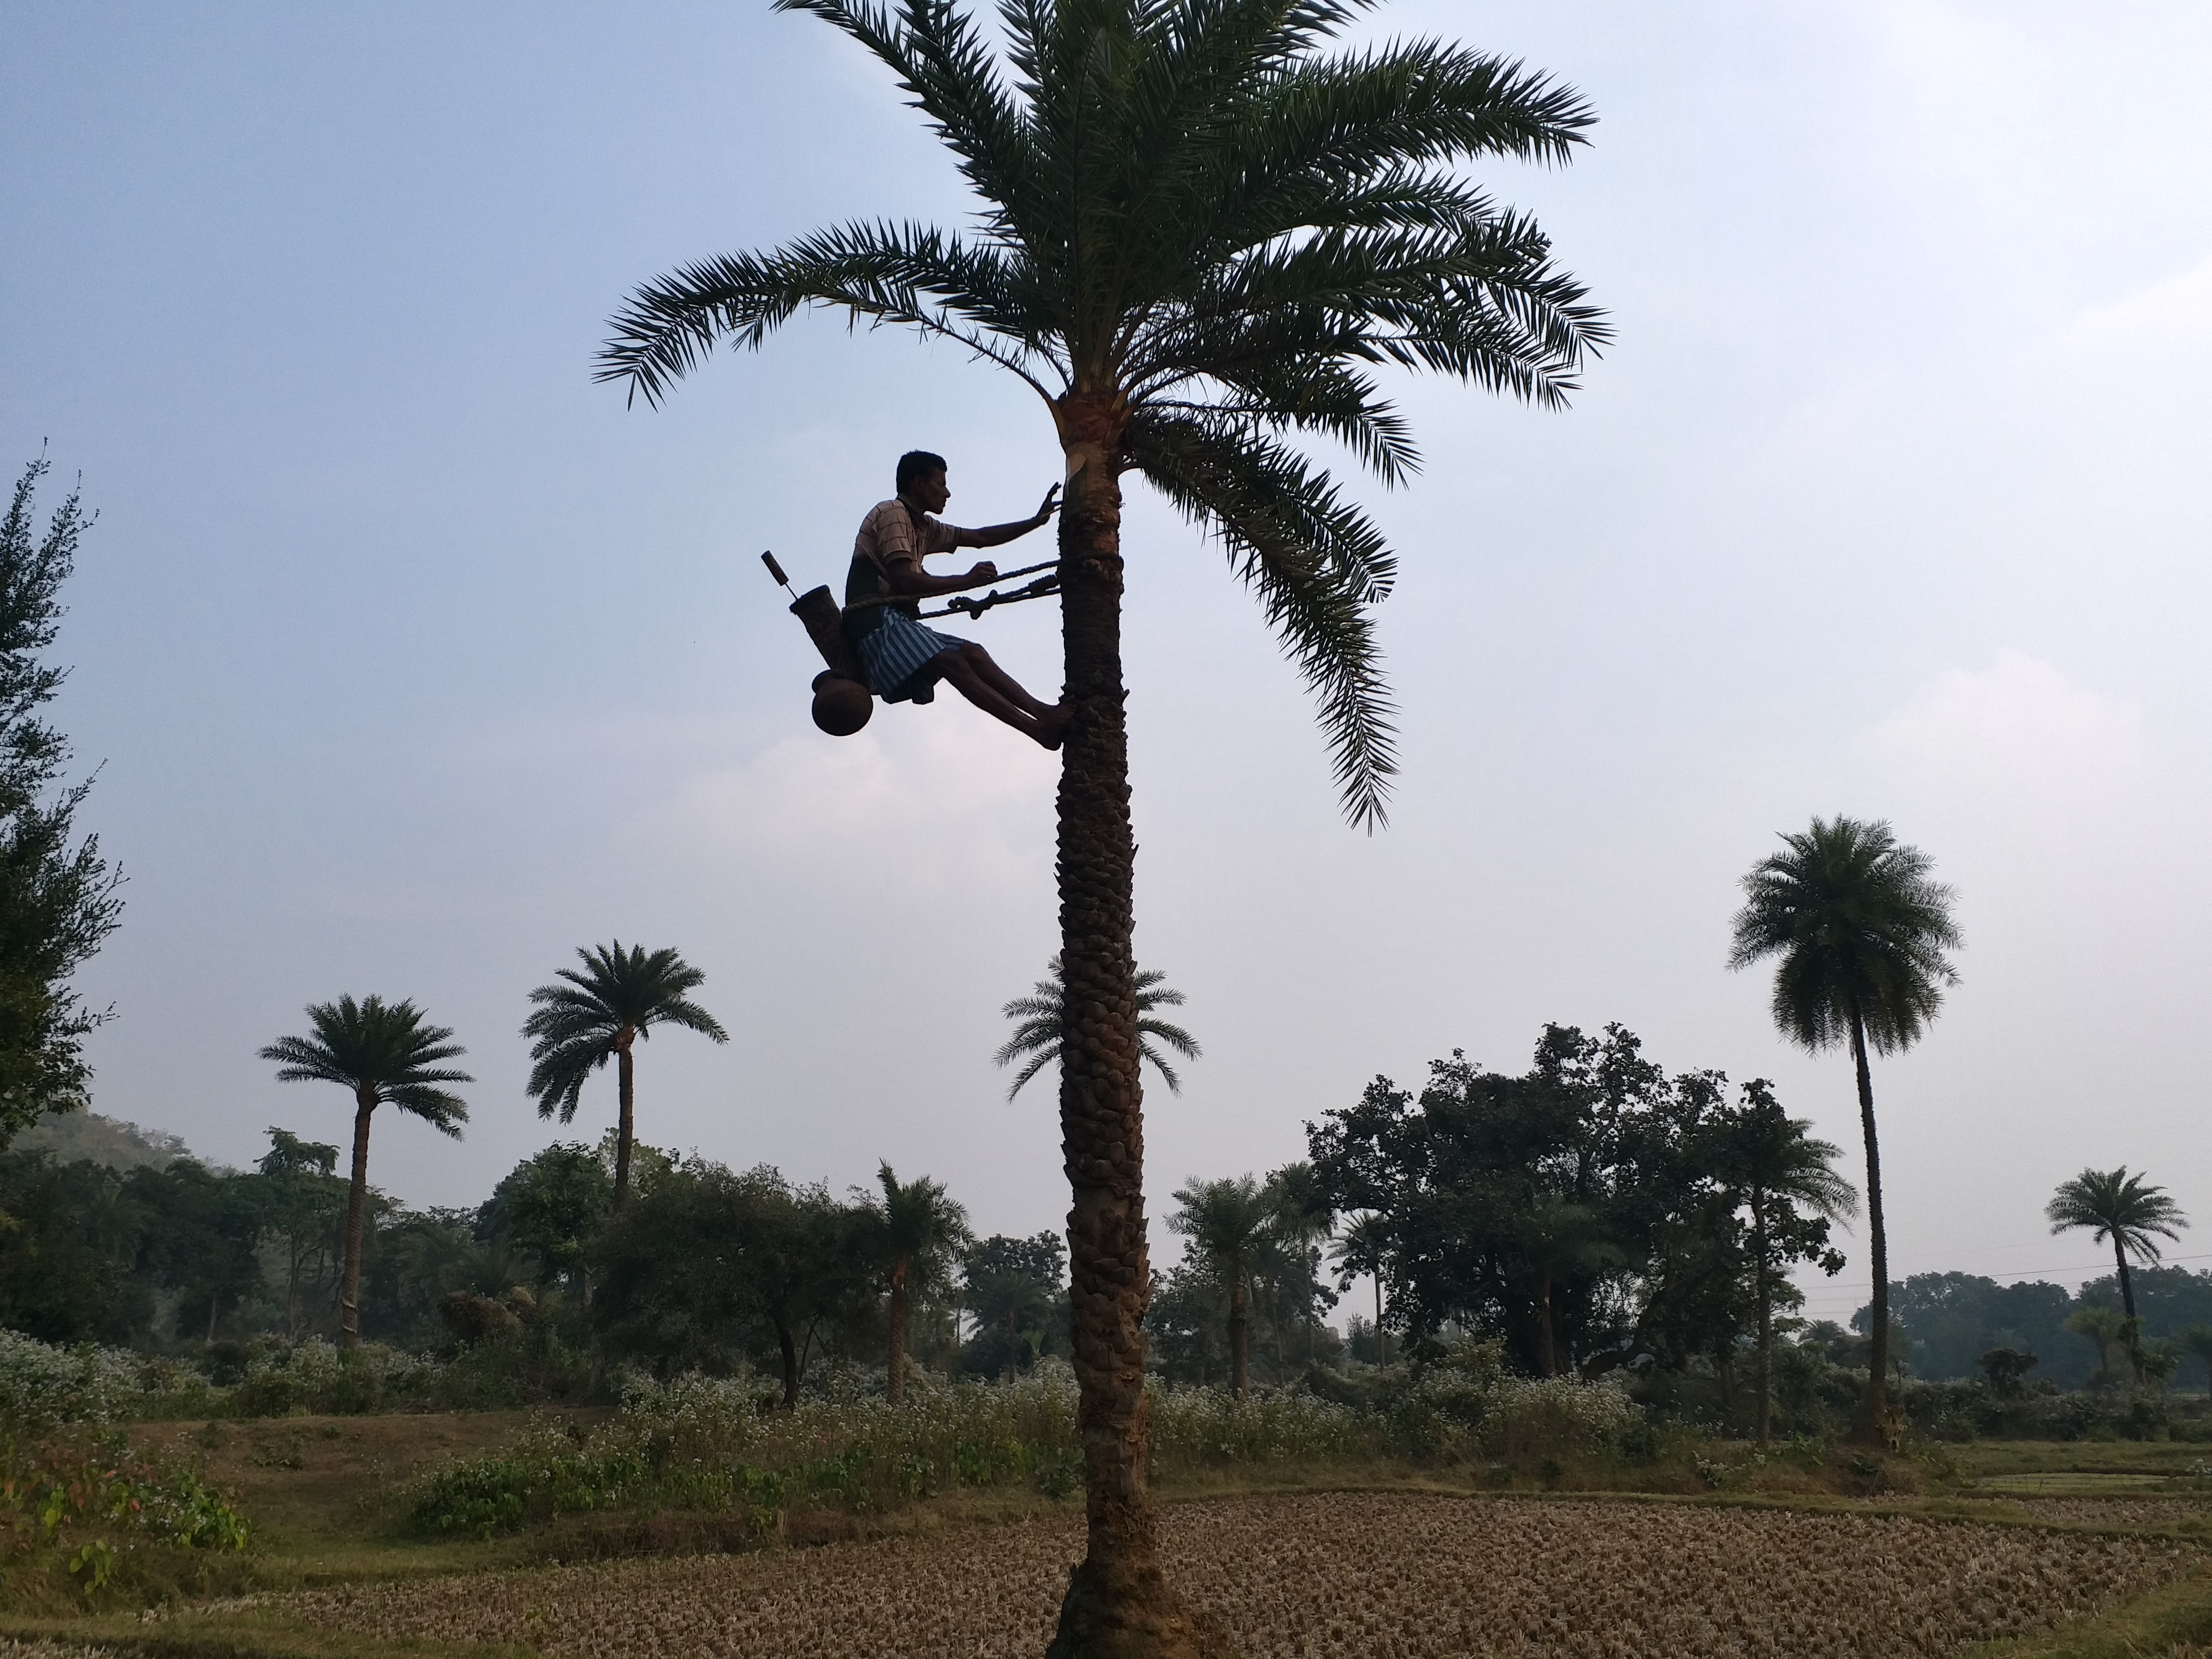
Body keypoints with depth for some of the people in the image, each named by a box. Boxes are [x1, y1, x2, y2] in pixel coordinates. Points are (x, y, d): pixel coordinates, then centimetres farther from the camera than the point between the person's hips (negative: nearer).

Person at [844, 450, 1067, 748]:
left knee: (972, 653, -8)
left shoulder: (923, 526, 24)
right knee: (952, 662, -24)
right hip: (876, 620, -10)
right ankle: (1037, 726, -35)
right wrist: (966, 581, -14)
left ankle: (1044, 713, -19)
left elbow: (980, 538, 28)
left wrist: (1036, 522, 22)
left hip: (899, 622, 10)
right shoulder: (892, 513, -4)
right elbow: (902, 581, -16)